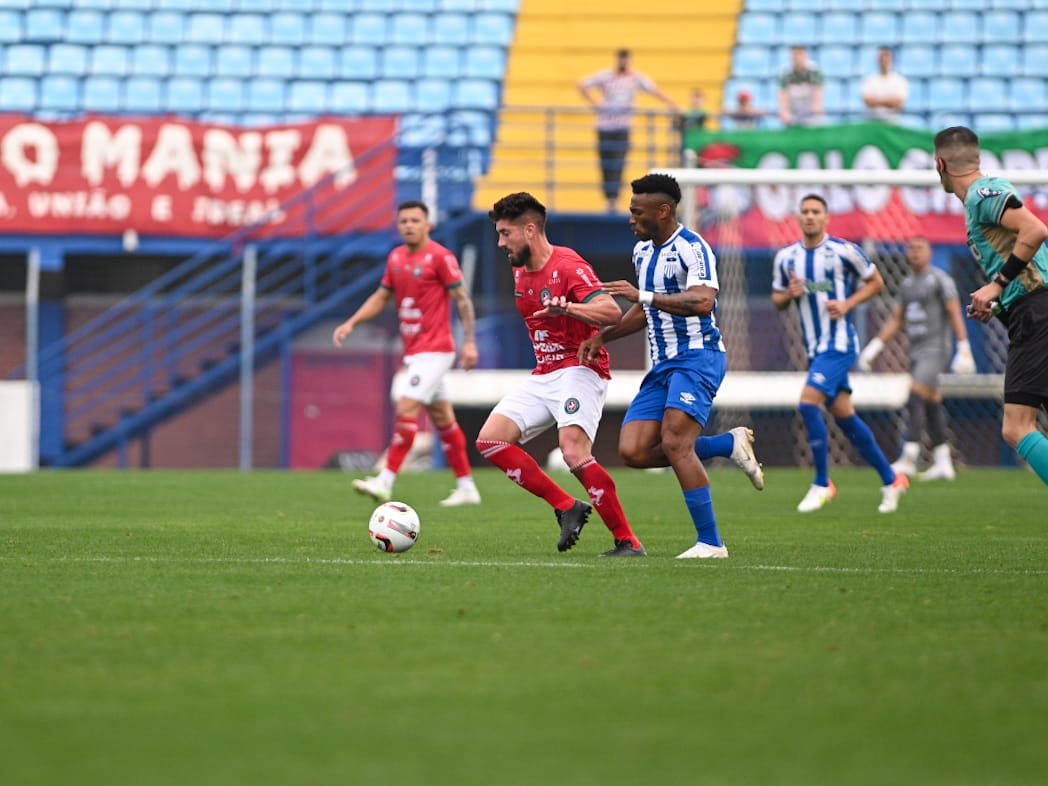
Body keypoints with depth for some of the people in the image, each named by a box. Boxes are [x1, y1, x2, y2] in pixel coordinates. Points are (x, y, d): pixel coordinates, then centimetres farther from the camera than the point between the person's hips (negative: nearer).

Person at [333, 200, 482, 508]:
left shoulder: (440, 257, -11)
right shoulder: (396, 257, 11)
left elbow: (463, 299, -10)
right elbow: (382, 296, 20)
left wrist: (469, 341, -15)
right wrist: (351, 323, 9)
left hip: (434, 351, -8)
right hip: (412, 352, 8)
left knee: (406, 409, -15)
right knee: (443, 418, 11)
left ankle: (385, 482, -16)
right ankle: (466, 487, 17)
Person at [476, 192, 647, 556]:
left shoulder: (567, 266, -14)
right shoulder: (520, 273, 13)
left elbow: (612, 311, -28)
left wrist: (566, 308, -41)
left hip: (579, 370, -9)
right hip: (543, 376, 9)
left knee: (574, 451, -28)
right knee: (490, 440, -5)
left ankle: (628, 541, -20)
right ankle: (567, 507, -3)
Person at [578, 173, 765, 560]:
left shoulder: (692, 248, -13)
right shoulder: (642, 251, 16)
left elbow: (702, 302, -29)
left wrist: (643, 296, -33)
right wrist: (603, 337, 18)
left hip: (697, 358, -9)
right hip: (663, 365, 9)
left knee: (674, 443, -23)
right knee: (633, 451, -5)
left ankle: (711, 542, -15)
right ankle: (731, 444, 10)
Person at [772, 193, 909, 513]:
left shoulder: (844, 251, -7)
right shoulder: (786, 258, 7)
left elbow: (875, 282, 3)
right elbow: (777, 299, 16)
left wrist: (848, 304, -12)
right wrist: (789, 295, -7)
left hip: (840, 343, -7)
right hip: (815, 348, 7)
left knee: (808, 403, -20)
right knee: (844, 416, 9)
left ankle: (822, 484, -9)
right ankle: (891, 480, 22)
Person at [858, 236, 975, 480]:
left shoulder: (940, 279, -7)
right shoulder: (907, 284, 15)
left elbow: (955, 314, -12)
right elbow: (896, 320, 19)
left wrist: (964, 350, -19)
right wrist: (874, 347, 11)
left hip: (935, 349, -8)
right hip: (916, 351, 8)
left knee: (915, 399, -18)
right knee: (931, 407, 8)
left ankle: (908, 458, -21)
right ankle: (943, 463, 12)